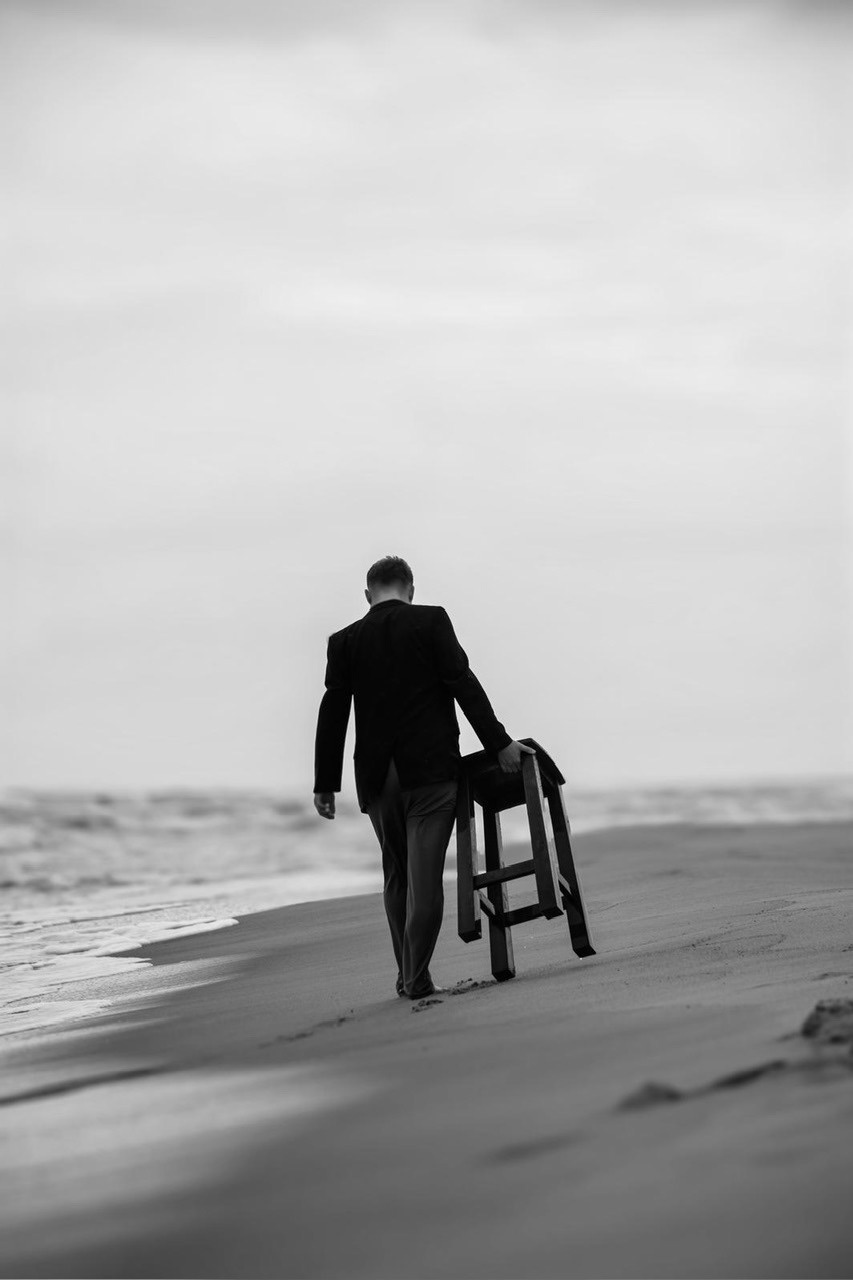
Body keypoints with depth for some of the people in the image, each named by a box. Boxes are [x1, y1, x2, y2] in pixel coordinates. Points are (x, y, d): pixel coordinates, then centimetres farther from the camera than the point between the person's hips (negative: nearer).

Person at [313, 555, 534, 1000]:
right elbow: (463, 684, -9)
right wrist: (498, 743, -7)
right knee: (424, 877, -3)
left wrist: (325, 783, 8)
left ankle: (408, 975, 18)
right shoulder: (431, 621, -1)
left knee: (397, 875, 16)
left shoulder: (345, 641, 6)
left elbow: (333, 713, 5)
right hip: (431, 769, -3)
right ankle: (417, 978, -8)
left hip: (377, 777, 3)